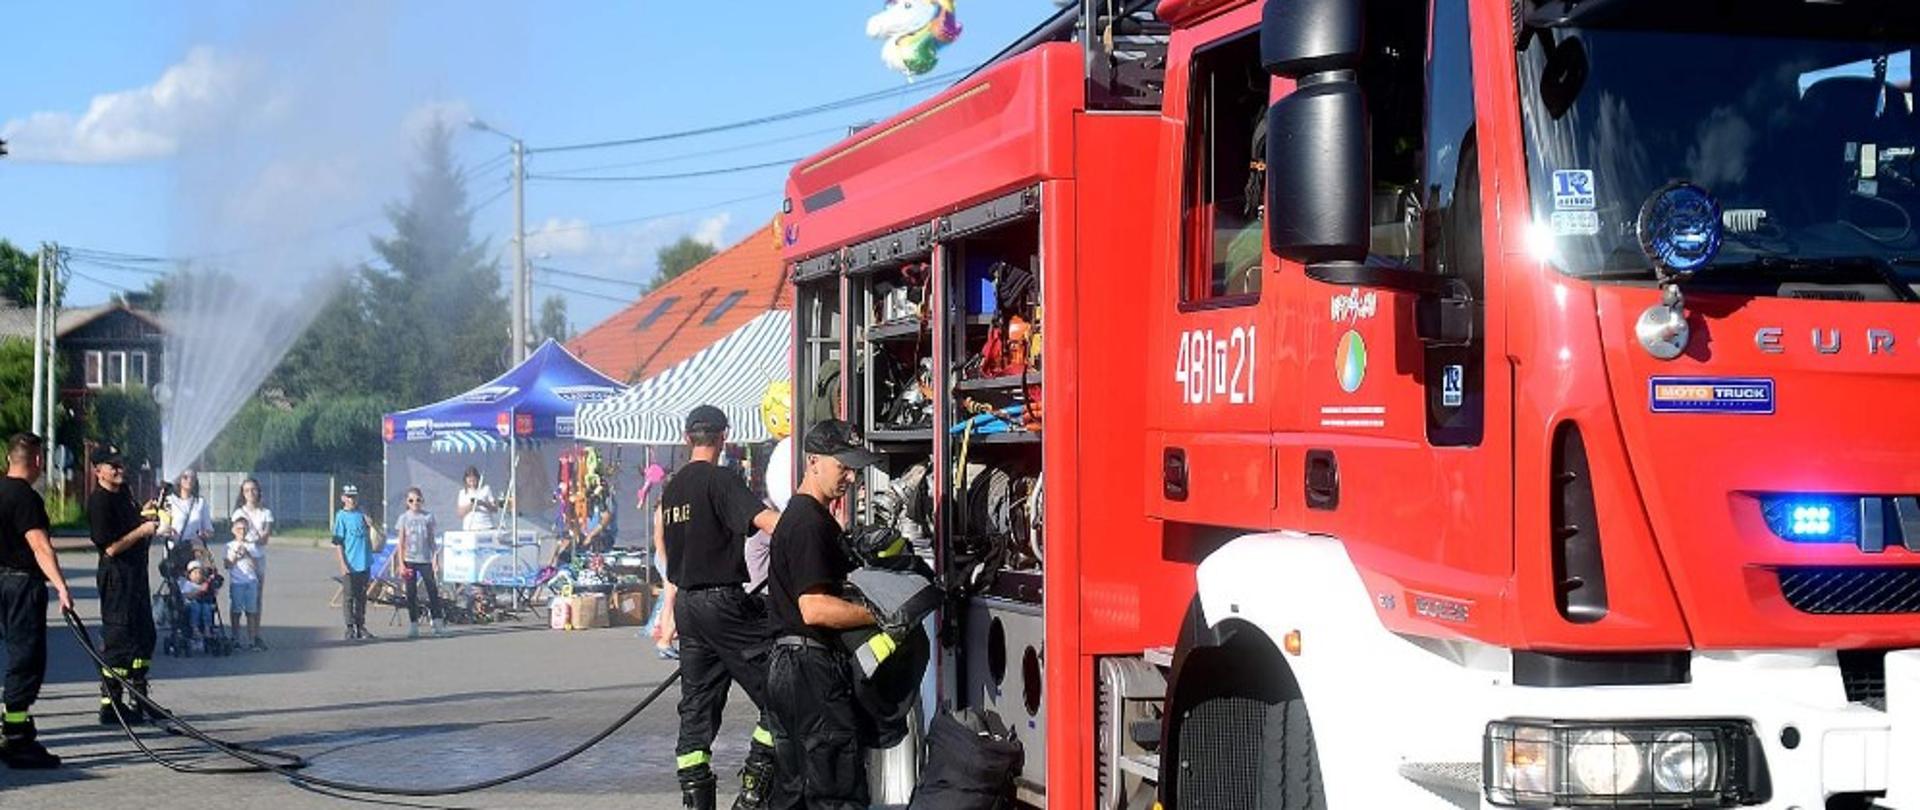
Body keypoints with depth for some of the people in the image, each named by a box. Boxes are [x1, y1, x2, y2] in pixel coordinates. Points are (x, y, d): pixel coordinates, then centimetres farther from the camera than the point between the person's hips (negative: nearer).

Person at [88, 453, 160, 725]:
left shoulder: (123, 492, 11)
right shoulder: (99, 501, -17)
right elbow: (110, 547, -21)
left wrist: (145, 516, 10)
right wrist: (141, 531, -18)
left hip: (136, 571, 10)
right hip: (116, 576, -10)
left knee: (145, 635, 16)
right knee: (118, 640, -5)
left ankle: (139, 700, 26)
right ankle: (110, 705, 1)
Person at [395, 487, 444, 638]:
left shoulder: (428, 517, 3)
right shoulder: (404, 518, 2)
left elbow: (432, 539, 6)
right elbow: (401, 542, 3)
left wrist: (435, 559, 1)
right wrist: (401, 563, -2)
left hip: (425, 559, 0)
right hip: (410, 560, 0)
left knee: (432, 590, -3)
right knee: (411, 594, 2)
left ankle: (437, 623, 2)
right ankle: (413, 625, 7)